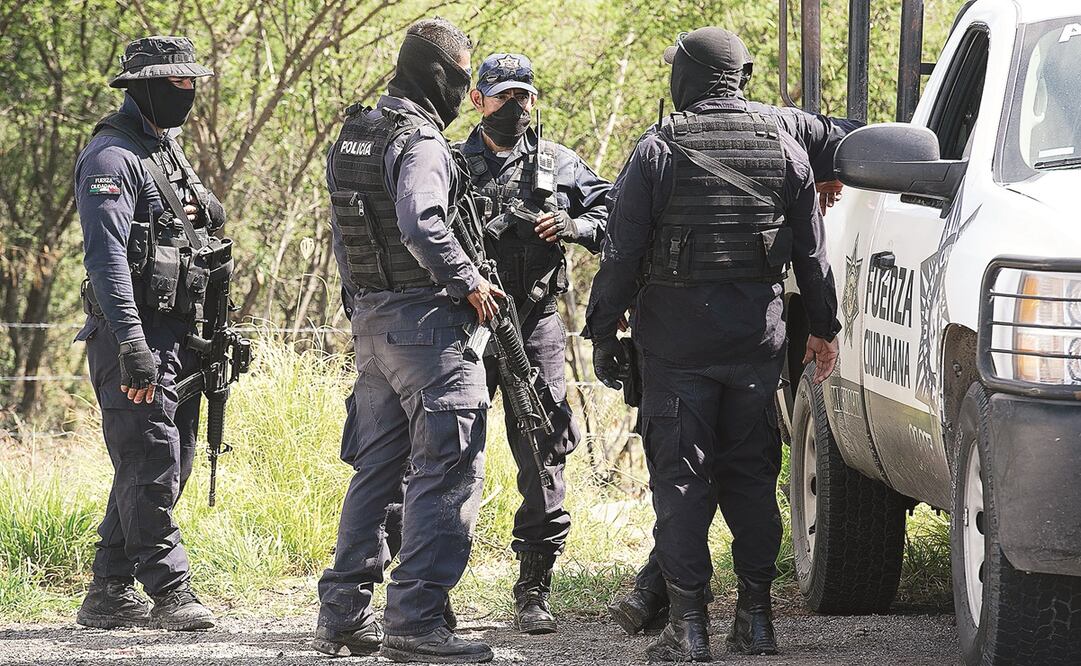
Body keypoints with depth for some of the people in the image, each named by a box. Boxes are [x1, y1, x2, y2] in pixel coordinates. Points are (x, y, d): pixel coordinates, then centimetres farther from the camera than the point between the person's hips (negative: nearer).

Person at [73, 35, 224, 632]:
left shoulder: (168, 152, 18)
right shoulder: (113, 157, -12)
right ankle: (170, 594, -9)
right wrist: (131, 346, -27)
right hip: (135, 336, -9)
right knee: (152, 468, -10)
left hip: (175, 337, 10)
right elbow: (106, 256, -21)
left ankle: (109, 595, 16)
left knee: (168, 467, 10)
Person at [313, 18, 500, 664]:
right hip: (426, 319, -9)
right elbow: (422, 227, -29)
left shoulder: (353, 136, 15)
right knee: (447, 469, -7)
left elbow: (343, 231, 23)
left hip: (370, 318, 9)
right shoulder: (419, 141, -14)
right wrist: (470, 282, -17)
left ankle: (344, 614, 17)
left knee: (379, 467, 15)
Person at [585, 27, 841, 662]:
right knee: (752, 474, 12)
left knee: (681, 478, 1)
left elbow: (621, 254, -7)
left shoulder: (658, 152, -6)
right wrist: (824, 326, 21)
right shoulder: (785, 150, 5)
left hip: (677, 341, -3)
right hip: (758, 339, 3)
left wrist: (603, 331, 1)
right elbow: (813, 253, 10)